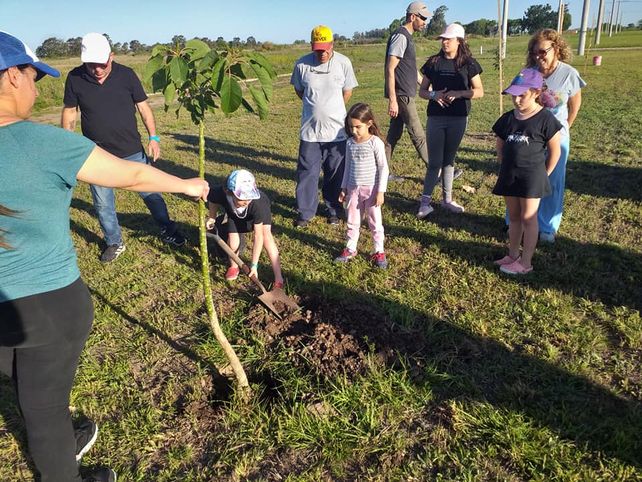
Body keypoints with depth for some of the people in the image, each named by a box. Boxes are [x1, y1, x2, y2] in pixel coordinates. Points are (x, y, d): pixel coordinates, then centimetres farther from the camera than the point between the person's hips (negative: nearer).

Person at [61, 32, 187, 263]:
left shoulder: (126, 75, -7)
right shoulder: (75, 79, -5)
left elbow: (143, 107, 1)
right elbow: (69, 114, 3)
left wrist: (153, 137, -5)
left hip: (132, 151, -1)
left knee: (150, 193, 10)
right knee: (103, 204, 11)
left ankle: (167, 230, 31)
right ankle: (114, 243, 30)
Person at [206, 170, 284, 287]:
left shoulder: (258, 204, -45)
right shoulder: (220, 194, -41)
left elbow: (258, 236, -40)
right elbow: (212, 200, -12)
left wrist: (254, 264, -40)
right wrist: (212, 217, -3)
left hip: (260, 211, -2)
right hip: (234, 214, 3)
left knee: (266, 235, -23)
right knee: (233, 242, -10)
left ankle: (278, 278, -20)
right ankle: (234, 266, 24)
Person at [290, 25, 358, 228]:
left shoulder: (343, 63, -6)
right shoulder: (302, 64, -4)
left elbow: (347, 92, 6)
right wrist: (316, 107, 12)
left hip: (336, 130, 0)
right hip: (310, 130, 1)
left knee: (336, 174, 9)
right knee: (307, 173, 6)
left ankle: (334, 210, 26)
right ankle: (305, 212, 20)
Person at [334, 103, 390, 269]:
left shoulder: (375, 142, -12)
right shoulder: (350, 143, 3)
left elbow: (383, 168, -10)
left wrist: (380, 191, -14)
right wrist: (344, 188, 12)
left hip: (371, 189, -4)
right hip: (353, 189, 5)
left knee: (375, 221, 6)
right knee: (352, 221, 13)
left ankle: (379, 251, 18)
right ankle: (350, 249, 27)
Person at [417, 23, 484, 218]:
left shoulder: (468, 63, 1)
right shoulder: (433, 62, 4)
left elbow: (479, 91, 1)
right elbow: (422, 91, 7)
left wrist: (459, 93, -15)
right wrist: (433, 95, -14)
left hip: (458, 118, 0)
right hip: (436, 117, 0)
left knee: (449, 159, 11)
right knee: (434, 162, -3)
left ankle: (447, 199, 22)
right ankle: (425, 201, 5)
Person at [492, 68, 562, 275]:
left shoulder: (545, 119, -9)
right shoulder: (508, 118, 4)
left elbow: (555, 151, -4)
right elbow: (500, 146, 15)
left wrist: (544, 174, -1)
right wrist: (506, 167, 11)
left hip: (532, 176, -5)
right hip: (509, 175, 5)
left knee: (528, 218, 2)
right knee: (514, 217, 14)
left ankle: (525, 262, 9)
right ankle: (512, 255, 27)